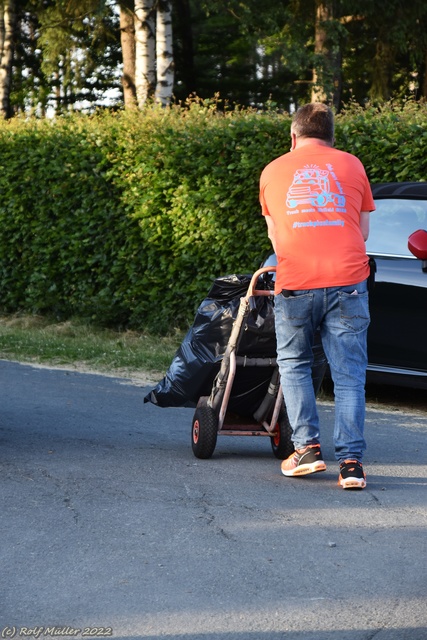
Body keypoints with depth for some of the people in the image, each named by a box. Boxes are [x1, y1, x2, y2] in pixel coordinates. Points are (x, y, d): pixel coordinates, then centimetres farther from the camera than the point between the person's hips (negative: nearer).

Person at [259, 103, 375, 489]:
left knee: (294, 365, 17)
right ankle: (351, 461, -4)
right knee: (349, 374, 2)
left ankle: (307, 447, 8)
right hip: (348, 280, 0)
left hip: (295, 283, 0)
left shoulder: (274, 171, 15)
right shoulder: (351, 165, 13)